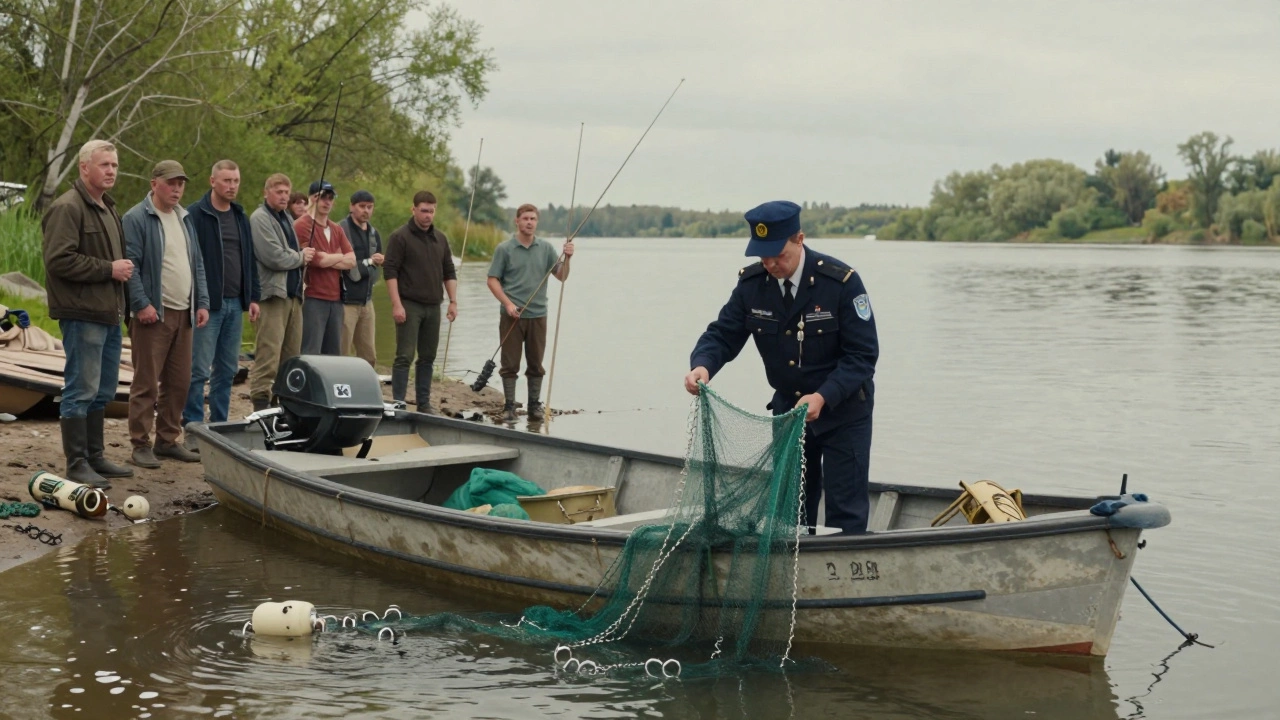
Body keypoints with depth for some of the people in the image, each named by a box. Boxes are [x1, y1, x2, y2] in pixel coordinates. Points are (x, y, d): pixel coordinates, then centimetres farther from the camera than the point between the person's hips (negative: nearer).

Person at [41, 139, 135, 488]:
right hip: (83, 314, -10)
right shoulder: (68, 208, -12)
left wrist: (123, 270, 11)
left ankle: (96, 456, 24)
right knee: (81, 390, -6)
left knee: (103, 391, 15)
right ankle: (77, 464, 0)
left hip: (109, 314, 10)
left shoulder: (107, 208, 19)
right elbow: (59, 260, -21)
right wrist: (108, 269, -17)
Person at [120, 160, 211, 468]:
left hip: (184, 314, 7)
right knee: (146, 382, -4)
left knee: (179, 382, 9)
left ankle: (168, 440, 19)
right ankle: (140, 445, 1)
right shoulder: (136, 218, -6)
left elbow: (197, 264, 19)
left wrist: (202, 302, 11)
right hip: (153, 314, -7)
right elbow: (130, 265, -13)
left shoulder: (184, 218, 17)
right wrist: (142, 304, -19)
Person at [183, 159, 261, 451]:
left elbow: (250, 259, 19)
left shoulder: (241, 217, 14)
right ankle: (193, 432, 0)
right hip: (207, 305, -7)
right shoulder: (194, 214, -7)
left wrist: (253, 297, 13)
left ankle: (219, 428, 17)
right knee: (199, 370, -5)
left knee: (227, 370, 10)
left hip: (235, 305, 7)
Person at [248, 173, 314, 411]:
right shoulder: (260, 218, -8)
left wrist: (303, 256, 7)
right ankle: (260, 404, -12)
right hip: (272, 293, -9)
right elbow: (274, 257, -17)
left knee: (291, 354, 10)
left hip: (293, 294, 9)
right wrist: (300, 257, -2)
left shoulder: (287, 218, 20)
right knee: (268, 354, -12)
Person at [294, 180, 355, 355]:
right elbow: (316, 259, -15)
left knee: (333, 353, 9)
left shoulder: (337, 229, 17)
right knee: (311, 355, -8)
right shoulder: (302, 226, -6)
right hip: (313, 299, -7)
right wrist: (339, 256, 3)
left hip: (335, 298, 7)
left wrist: (327, 259, -7)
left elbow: (352, 261, 8)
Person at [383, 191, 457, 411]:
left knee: (428, 357, 9)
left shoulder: (440, 238, 14)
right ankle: (398, 403, -3)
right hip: (409, 305, -6)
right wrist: (396, 304, -16)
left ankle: (424, 404, 15)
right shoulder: (400, 237, -5)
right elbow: (390, 271, -10)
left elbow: (449, 272, 17)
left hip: (433, 306, 6)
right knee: (404, 356, -6)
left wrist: (453, 301, 8)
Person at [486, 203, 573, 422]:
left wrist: (567, 258, -13)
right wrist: (508, 304, -13)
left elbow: (561, 276, 6)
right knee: (510, 364, 1)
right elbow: (493, 280, -2)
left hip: (537, 315, 3)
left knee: (536, 364, 8)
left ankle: (535, 404, 16)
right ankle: (509, 406, 8)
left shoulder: (546, 248, 6)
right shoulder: (504, 249, -2)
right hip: (512, 315, -2)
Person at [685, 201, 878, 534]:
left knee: (845, 512, -2)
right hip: (787, 408, 4)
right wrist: (702, 365, -27)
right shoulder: (751, 283, -8)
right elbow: (723, 333, -4)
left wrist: (823, 397, -33)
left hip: (843, 409, -4)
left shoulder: (840, 281, -21)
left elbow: (862, 354, -20)